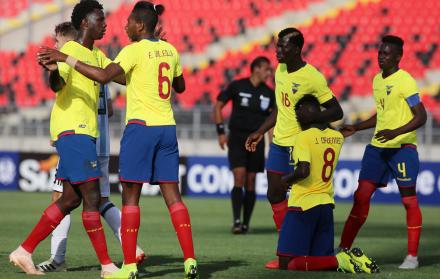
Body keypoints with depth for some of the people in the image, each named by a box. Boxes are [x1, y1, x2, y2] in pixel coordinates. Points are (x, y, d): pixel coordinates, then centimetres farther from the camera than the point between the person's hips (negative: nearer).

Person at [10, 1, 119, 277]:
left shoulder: (97, 55, 19)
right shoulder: (69, 50, -9)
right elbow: (58, 85, -22)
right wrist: (53, 71, -44)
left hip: (84, 132, 10)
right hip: (72, 130, -10)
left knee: (71, 199, 8)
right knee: (92, 197, -9)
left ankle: (25, 251, 12)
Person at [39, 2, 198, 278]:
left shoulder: (134, 50, -10)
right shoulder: (170, 50, 10)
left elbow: (104, 76, -24)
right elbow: (180, 87, 25)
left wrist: (65, 58, -23)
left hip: (141, 127, -6)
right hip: (167, 128, 6)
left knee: (130, 196, -1)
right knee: (172, 195, 6)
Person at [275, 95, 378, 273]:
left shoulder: (304, 137, -14)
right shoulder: (337, 137, 7)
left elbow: (303, 171, -25)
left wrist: (286, 180, -7)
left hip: (303, 205, -7)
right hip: (326, 204, 7)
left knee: (287, 264, -6)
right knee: (321, 259, 17)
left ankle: (338, 261, -19)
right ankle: (354, 258, -9)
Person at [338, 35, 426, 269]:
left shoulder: (405, 81, -13)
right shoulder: (377, 80, 12)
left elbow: (421, 117, -17)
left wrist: (396, 132, -29)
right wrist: (356, 128, 19)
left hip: (403, 147, -7)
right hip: (378, 146, 7)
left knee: (409, 199, -2)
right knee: (361, 195, 3)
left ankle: (412, 256, 4)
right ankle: (344, 248, 8)